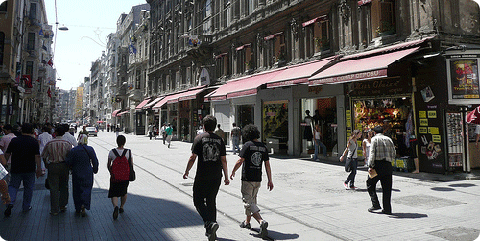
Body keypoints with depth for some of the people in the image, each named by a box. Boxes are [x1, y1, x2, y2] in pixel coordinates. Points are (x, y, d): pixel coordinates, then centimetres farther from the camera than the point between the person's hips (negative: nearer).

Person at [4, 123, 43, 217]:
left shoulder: (14, 140, 0)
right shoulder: (34, 141, -7)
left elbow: (7, 154, 4)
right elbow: (37, 156, -11)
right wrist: (39, 168, -7)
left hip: (16, 169, 2)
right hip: (29, 170, -1)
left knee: (13, 186, 13)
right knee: (28, 188, 11)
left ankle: (10, 202, -9)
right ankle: (26, 207, 18)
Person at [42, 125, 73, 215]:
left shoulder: (49, 143, -6)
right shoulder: (67, 143, -5)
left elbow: (43, 156, 4)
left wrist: (46, 165, 20)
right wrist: (69, 166, 15)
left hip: (52, 166, -1)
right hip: (64, 166, 1)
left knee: (54, 188, 5)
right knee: (64, 187, 15)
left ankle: (54, 210, 9)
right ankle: (62, 206, 23)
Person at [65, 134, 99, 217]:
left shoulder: (73, 150, -8)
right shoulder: (90, 150, -6)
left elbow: (68, 162, -6)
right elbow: (95, 161, 0)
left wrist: (72, 168, 13)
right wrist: (95, 170, 14)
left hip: (77, 173, 0)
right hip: (88, 173, 0)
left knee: (77, 190, 13)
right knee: (86, 189, 7)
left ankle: (78, 208, 20)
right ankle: (84, 205, -13)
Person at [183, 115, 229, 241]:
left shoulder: (199, 138, -5)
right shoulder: (220, 140, 5)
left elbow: (193, 158, -8)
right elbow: (224, 160, 5)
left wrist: (186, 171, 5)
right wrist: (226, 177, 11)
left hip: (202, 176, -4)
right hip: (216, 176, 4)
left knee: (198, 201, 7)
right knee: (211, 201, 15)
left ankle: (210, 223, -15)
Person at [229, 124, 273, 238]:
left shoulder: (247, 145, -10)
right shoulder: (263, 147, 5)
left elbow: (240, 161, -13)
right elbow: (267, 165, 4)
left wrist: (233, 172, 2)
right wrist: (270, 181, 7)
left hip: (247, 178, -6)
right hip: (258, 178, 6)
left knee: (248, 202, -4)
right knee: (252, 199, 21)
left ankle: (262, 221, -22)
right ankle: (247, 222, 35)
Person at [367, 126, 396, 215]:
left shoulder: (375, 139, -1)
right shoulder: (389, 139, 14)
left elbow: (372, 153, -12)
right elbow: (393, 154, 12)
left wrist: (370, 166, -14)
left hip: (378, 165, -5)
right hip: (388, 165, 5)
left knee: (370, 184, 10)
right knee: (387, 188, 9)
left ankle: (375, 204, 3)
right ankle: (387, 208, 11)